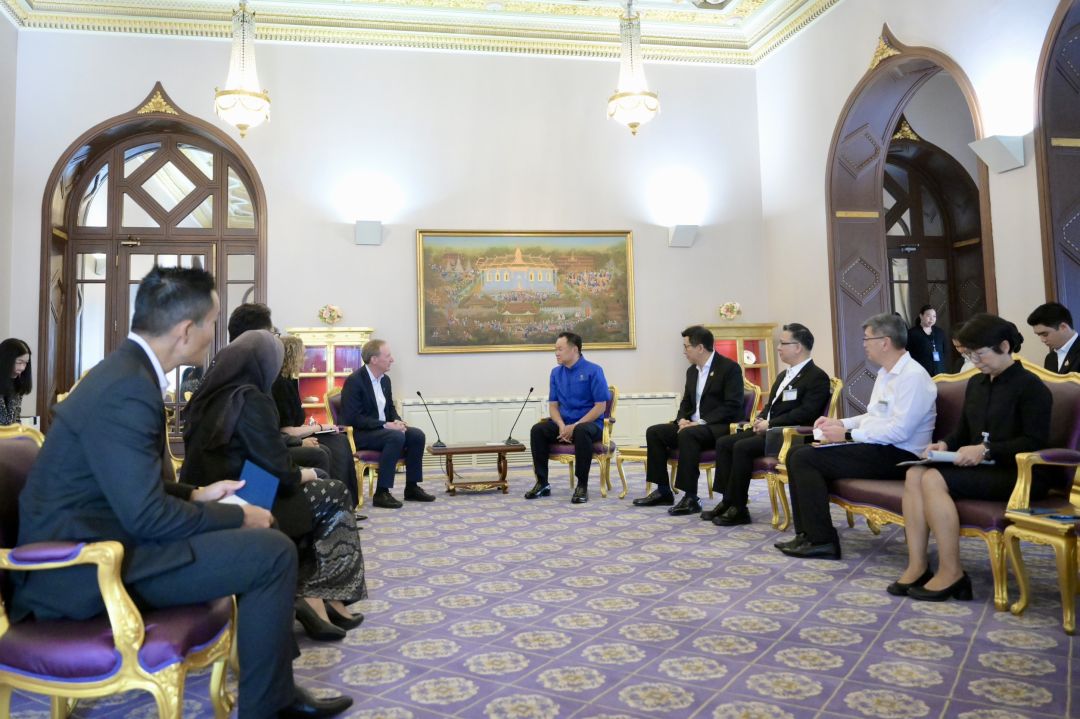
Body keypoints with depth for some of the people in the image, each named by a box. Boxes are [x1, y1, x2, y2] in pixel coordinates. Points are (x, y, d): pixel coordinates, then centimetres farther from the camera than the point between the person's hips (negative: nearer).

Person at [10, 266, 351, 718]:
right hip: (88, 567, -10)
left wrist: (194, 495, 6)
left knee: (255, 536, 15)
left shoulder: (125, 370, 7)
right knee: (272, 550, -16)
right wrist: (237, 516, -12)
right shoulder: (127, 390, -24)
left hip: (93, 537, 10)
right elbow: (147, 516, -25)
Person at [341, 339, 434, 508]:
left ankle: (412, 487, 0)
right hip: (360, 434, -8)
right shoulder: (354, 381, -16)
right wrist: (385, 425, -25)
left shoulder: (385, 380, 9)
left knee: (417, 435, -10)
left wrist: (397, 421, -4)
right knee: (396, 437, -32)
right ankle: (381, 493, -27)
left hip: (383, 429, 8)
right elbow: (352, 418, -22)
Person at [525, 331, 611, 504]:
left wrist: (575, 426, -19)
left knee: (581, 432, -38)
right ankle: (542, 483, -13)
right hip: (564, 424, 5)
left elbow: (601, 406, -12)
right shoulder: (556, 372, 8)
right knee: (537, 430, -21)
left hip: (589, 424, -5)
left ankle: (582, 485, -25)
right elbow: (553, 404, 8)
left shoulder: (593, 371, -8)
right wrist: (561, 425, -13)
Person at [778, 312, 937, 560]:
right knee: (796, 453, 0)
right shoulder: (885, 373, 16)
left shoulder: (913, 376, -15)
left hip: (896, 456, -10)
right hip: (875, 448, 10)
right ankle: (807, 533, -1)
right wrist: (840, 423, 9)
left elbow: (899, 430, -23)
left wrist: (848, 435, -18)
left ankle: (822, 540, -12)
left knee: (805, 458, -19)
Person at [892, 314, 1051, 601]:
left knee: (934, 479, -28)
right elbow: (964, 432, 19)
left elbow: (1035, 443, -15)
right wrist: (945, 444, -2)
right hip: (983, 467, 8)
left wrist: (985, 450, -23)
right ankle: (917, 566, -21)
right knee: (915, 474, -19)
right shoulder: (976, 384, 17)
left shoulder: (1030, 386, -7)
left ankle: (951, 574, -20)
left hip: (1018, 473, -8)